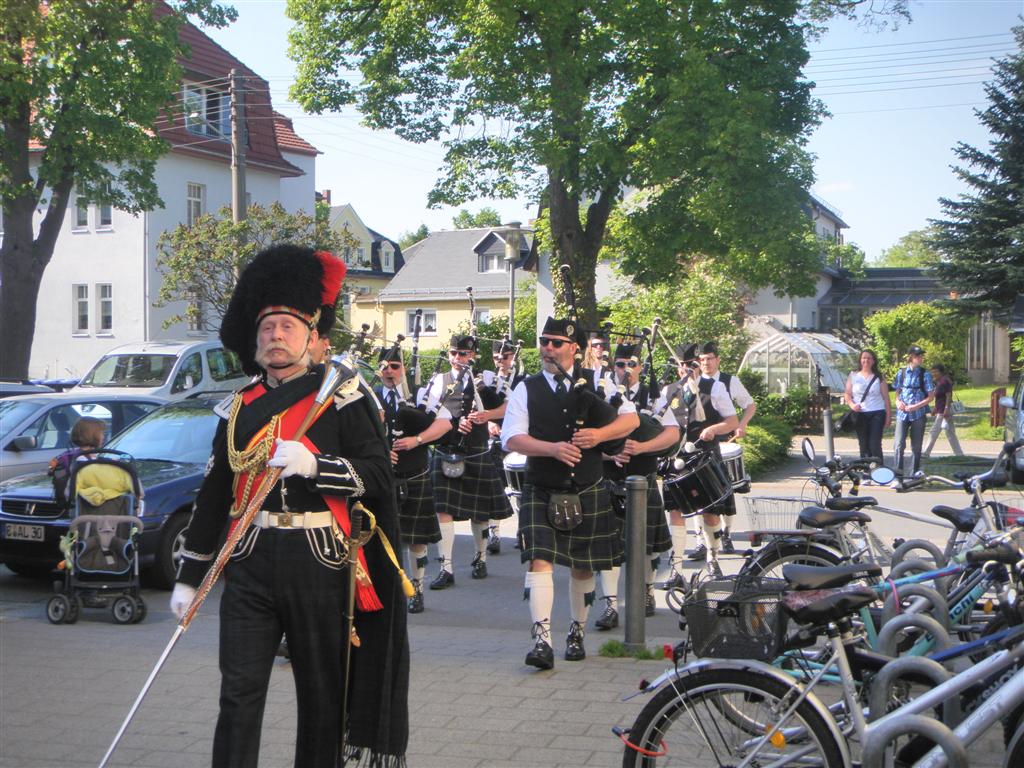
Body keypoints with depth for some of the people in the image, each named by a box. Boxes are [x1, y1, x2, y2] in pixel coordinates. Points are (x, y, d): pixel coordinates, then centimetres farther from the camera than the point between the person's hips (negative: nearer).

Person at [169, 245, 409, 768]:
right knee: (239, 694, -2)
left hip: (318, 566, -2)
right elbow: (212, 497, 15)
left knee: (322, 693, 9)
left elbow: (378, 475, -7)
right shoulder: (239, 408, 11)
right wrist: (189, 577, 14)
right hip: (249, 567, 3)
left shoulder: (342, 396, 0)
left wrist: (314, 465, -22)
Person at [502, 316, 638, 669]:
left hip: (588, 492, 2)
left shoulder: (594, 382, 4)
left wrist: (600, 434, -18)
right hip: (542, 491, -2)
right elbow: (512, 438, -10)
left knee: (583, 566, 12)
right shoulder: (526, 390, 0)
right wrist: (553, 448, -25)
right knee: (539, 559, -15)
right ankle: (542, 640, -18)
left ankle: (577, 633, 29)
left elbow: (631, 418, 1)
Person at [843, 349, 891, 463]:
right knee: (864, 446, 4)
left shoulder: (879, 377, 7)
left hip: (877, 414, -2)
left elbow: (886, 398, 5)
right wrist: (851, 404, -10)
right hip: (860, 414, 2)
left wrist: (889, 415, -1)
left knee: (875, 445, -11)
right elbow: (847, 394, 10)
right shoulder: (853, 375, 10)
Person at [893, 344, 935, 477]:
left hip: (918, 414, -1)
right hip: (902, 413, 1)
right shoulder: (902, 372, 5)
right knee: (898, 444, -12)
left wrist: (917, 406, -14)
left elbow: (931, 396, -2)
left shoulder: (924, 374, -1)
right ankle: (896, 473, -10)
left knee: (916, 446, 5)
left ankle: (914, 474, 13)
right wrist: (898, 401, -7)